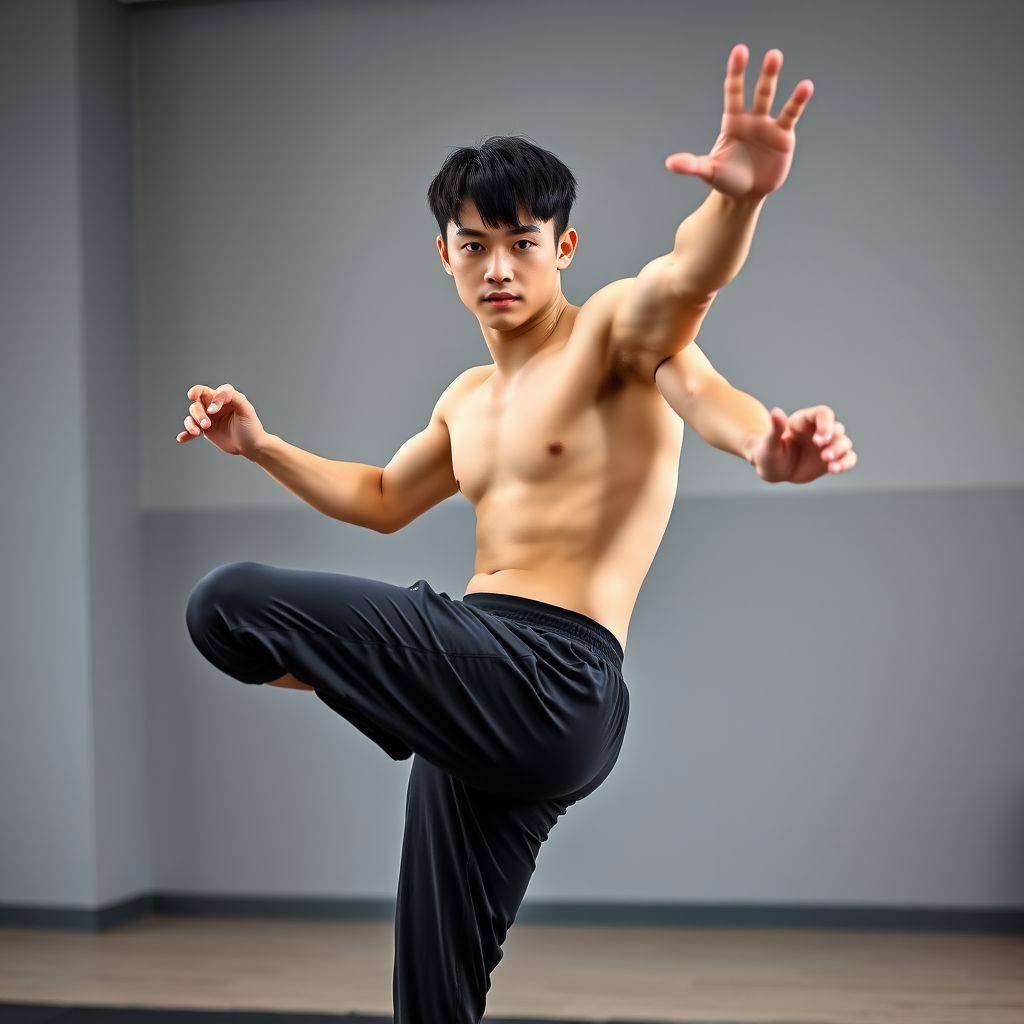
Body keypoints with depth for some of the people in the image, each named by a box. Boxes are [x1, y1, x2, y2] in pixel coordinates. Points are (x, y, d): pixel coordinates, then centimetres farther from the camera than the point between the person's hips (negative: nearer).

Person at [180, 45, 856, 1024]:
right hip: (489, 694, 8)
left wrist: (738, 198, -49)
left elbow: (689, 275, -26)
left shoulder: (618, 328, -2)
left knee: (227, 602, -13)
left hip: (549, 680, -8)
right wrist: (261, 447, 29)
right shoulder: (468, 401, 22)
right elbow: (383, 500, 38)